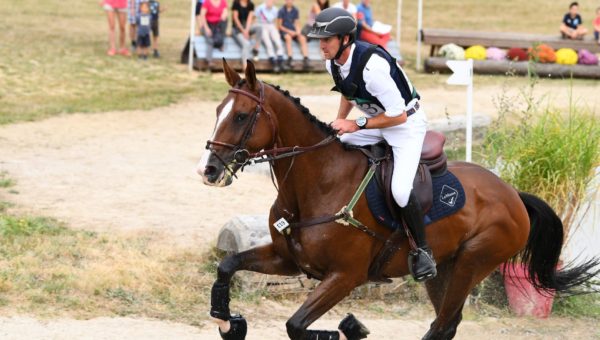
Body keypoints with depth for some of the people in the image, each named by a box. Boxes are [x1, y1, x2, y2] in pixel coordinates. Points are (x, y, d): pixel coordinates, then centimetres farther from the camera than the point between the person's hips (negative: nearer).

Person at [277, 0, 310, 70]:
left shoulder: (295, 11, 11)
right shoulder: (282, 11, -1)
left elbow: (296, 23, 13)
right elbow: (279, 25, -2)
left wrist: (298, 31, -8)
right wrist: (289, 31, -14)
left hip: (293, 31, 4)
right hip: (284, 31, -4)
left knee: (303, 38, -26)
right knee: (288, 37, -38)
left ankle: (306, 60, -37)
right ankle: (289, 60, -48)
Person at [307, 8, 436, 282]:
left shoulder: (371, 65, -34)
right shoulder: (333, 64, -7)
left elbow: (398, 115, -30)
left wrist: (356, 125, -25)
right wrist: (339, 122, 2)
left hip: (407, 123, -8)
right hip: (374, 120, 8)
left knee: (400, 190, -24)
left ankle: (422, 251, -3)